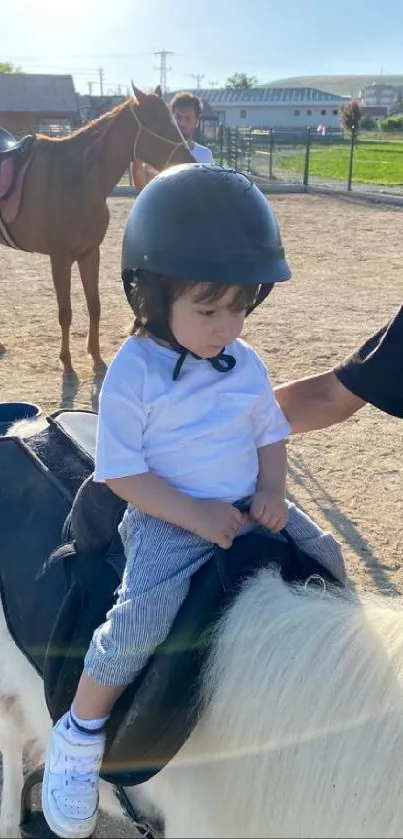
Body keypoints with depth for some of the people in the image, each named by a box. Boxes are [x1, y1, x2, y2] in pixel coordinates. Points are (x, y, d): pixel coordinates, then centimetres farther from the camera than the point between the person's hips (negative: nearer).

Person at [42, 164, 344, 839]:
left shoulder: (245, 363, 2)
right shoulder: (133, 373, -15)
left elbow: (270, 433, 12)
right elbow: (121, 473, -15)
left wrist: (272, 493, -7)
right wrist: (195, 515, -23)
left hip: (247, 508, 6)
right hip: (167, 520, -6)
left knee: (325, 555, 7)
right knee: (142, 618, -26)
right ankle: (80, 733, -1)